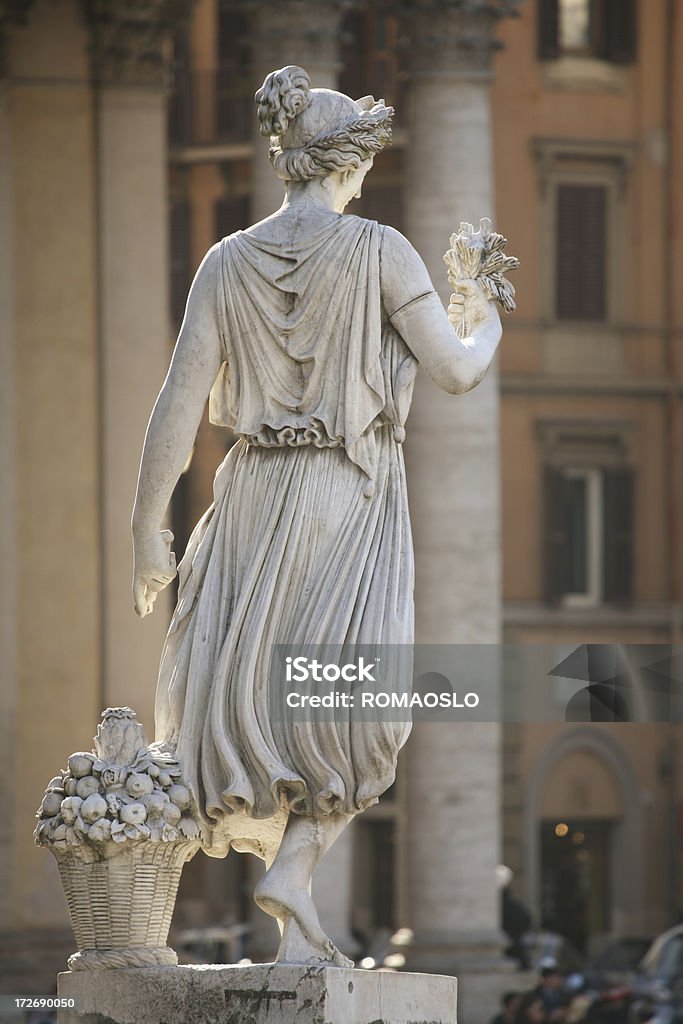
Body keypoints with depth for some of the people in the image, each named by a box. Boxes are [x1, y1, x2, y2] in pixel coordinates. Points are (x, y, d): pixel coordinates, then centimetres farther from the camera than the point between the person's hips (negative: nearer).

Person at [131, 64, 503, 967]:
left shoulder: (228, 263, 2)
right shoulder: (380, 252, -6)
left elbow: (180, 402, -1)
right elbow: (455, 372, -7)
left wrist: (148, 529, 3)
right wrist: (485, 326, 16)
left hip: (256, 496, 3)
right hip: (355, 499, -3)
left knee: (247, 698, 10)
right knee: (353, 707, 0)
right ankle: (294, 869, -20)